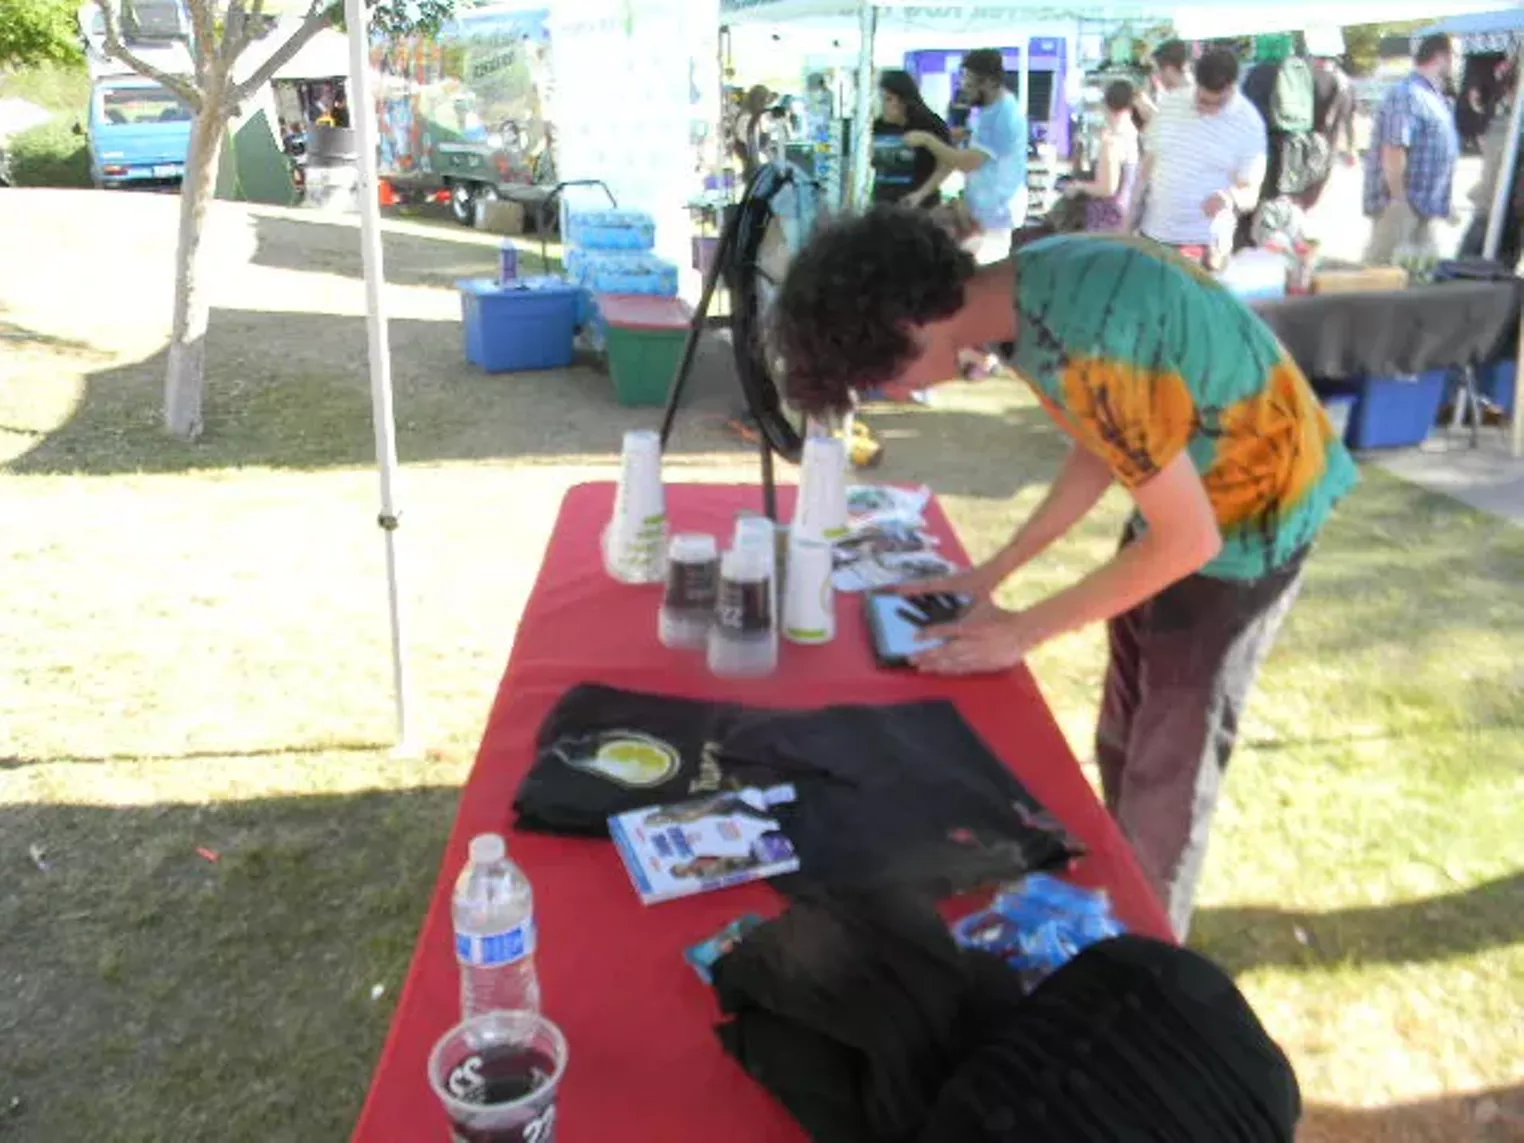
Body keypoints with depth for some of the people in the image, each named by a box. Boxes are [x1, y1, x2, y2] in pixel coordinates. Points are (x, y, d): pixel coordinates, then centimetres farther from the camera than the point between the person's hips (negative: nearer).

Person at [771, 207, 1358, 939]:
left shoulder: (1088, 349, -35)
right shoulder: (1032, 286, -7)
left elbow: (1189, 540, -26)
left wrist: (1023, 631, -17)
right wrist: (992, 572, 3)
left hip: (1248, 516, -8)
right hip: (1185, 485, 8)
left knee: (1166, 772, 4)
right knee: (1122, 748, 17)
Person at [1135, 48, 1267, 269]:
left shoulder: (1249, 124, -8)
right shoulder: (1170, 105, 3)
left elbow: (1251, 194, -8)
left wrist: (1230, 197, -32)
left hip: (1204, 243, -4)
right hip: (1153, 234, 4)